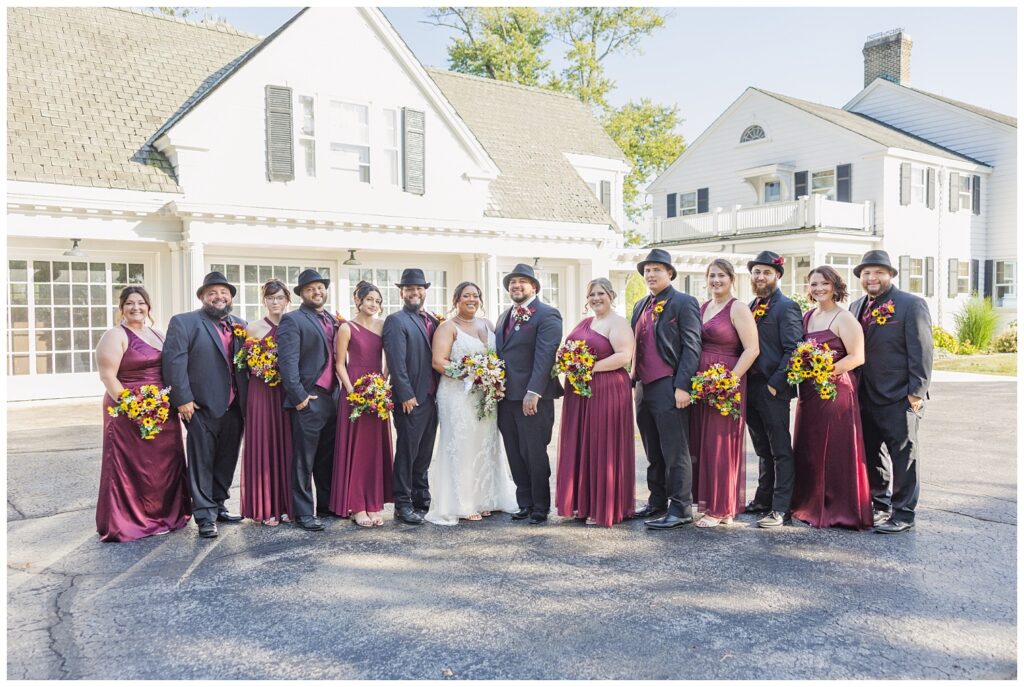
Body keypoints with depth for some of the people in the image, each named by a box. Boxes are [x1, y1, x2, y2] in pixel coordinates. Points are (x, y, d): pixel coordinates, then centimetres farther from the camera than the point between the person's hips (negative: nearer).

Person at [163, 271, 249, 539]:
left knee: (227, 462, 14)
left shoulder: (240, 325, 13)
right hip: (203, 408, -5)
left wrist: (247, 402, 4)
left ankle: (218, 505, 29)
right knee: (202, 464, 1)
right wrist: (182, 399, -16)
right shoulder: (184, 322, -4)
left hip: (234, 408, 5)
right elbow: (174, 361, -11)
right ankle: (205, 517, 9)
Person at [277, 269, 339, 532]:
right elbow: (287, 361, -14)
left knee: (328, 457, 15)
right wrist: (299, 396, -18)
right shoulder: (292, 320, -5)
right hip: (309, 400, -7)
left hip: (333, 398, 7)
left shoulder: (333, 321, 17)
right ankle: (303, 512, 8)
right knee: (303, 460, 0)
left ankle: (328, 504, 27)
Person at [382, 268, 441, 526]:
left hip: (431, 397, 7)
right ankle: (403, 504, 10)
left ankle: (422, 500, 25)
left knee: (424, 452, 14)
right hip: (411, 398, -7)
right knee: (407, 452, 0)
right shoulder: (396, 321, -7)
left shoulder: (433, 320, 15)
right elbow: (396, 361, -15)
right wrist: (406, 395, -18)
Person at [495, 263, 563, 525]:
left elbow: (545, 356, -16)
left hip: (533, 398, -7)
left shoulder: (547, 315, -7)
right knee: (515, 454, 11)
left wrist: (533, 392, -23)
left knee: (535, 454, 1)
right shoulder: (505, 316, 18)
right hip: (506, 396, 7)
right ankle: (525, 503, 22)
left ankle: (540, 508, 14)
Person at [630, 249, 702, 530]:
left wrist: (682, 386, -17)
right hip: (644, 387, 7)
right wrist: (633, 379, 12)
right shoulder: (640, 306, 17)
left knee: (674, 452, -3)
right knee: (653, 452, 14)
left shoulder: (684, 303, -4)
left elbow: (692, 347, -11)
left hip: (669, 388, -7)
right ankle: (657, 503, 23)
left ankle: (680, 509, 4)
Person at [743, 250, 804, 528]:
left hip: (773, 390, -7)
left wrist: (775, 384, -18)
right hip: (750, 388, 8)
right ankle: (763, 500, 27)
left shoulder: (786, 307, -7)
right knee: (763, 450, 16)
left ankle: (781, 509, 2)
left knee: (781, 451, -1)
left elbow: (793, 350, -14)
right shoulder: (750, 308, 16)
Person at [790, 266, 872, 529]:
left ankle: (839, 510, 9)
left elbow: (857, 357, -13)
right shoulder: (807, 317, 14)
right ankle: (811, 505, 23)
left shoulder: (844, 318, -6)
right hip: (809, 393, 7)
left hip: (836, 391, -7)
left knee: (835, 452, -2)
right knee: (808, 451, 11)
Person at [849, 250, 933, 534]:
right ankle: (880, 506, 26)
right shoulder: (856, 307, 12)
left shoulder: (911, 304, -6)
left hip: (900, 397, -6)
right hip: (865, 396, 7)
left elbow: (921, 351, -11)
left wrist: (917, 392, -15)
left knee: (903, 455, 2)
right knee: (872, 455, 13)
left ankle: (902, 514, 11)